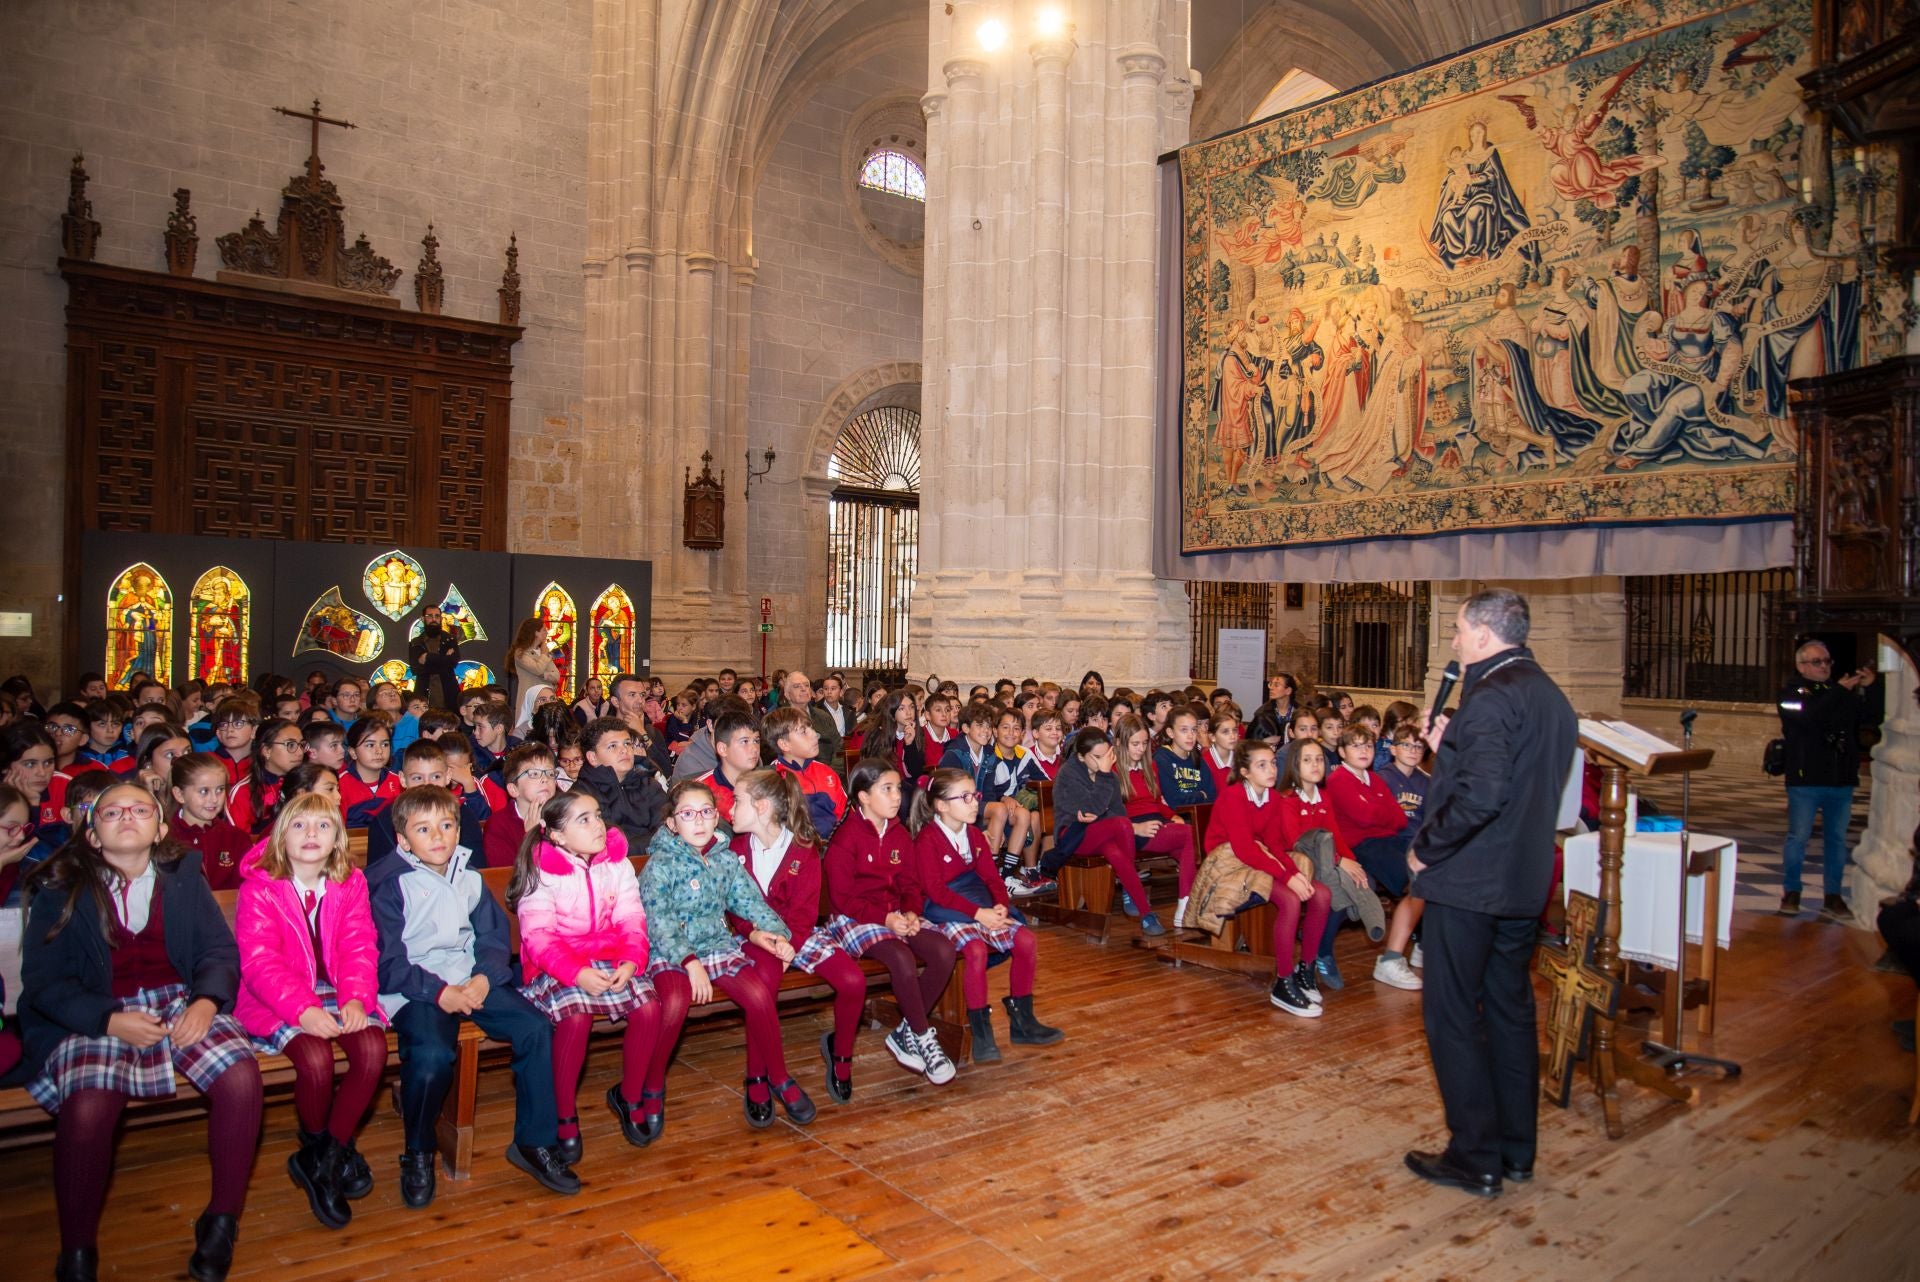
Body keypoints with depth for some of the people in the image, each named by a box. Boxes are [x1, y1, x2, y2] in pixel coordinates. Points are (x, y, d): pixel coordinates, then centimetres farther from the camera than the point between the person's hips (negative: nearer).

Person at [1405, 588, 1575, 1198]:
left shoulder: (1491, 696, -19)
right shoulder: (1551, 697, 11)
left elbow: (1479, 796, -29)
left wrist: (1425, 847, -16)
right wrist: (1448, 748, 9)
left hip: (1467, 881, -9)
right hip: (1524, 881, 9)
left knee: (1453, 1017, 2)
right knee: (1511, 1011, 17)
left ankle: (1476, 1157, 10)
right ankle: (1516, 1149, 28)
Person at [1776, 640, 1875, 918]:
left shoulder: (1842, 691, 14)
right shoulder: (1791, 692, -1)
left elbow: (1866, 717, 4)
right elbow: (1809, 717, -20)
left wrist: (1866, 690, -8)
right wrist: (1840, 691, -19)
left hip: (1841, 778, 5)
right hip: (1805, 778, -4)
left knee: (1837, 838, 8)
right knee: (1798, 836, -1)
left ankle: (1833, 895, 17)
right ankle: (1791, 892, 10)